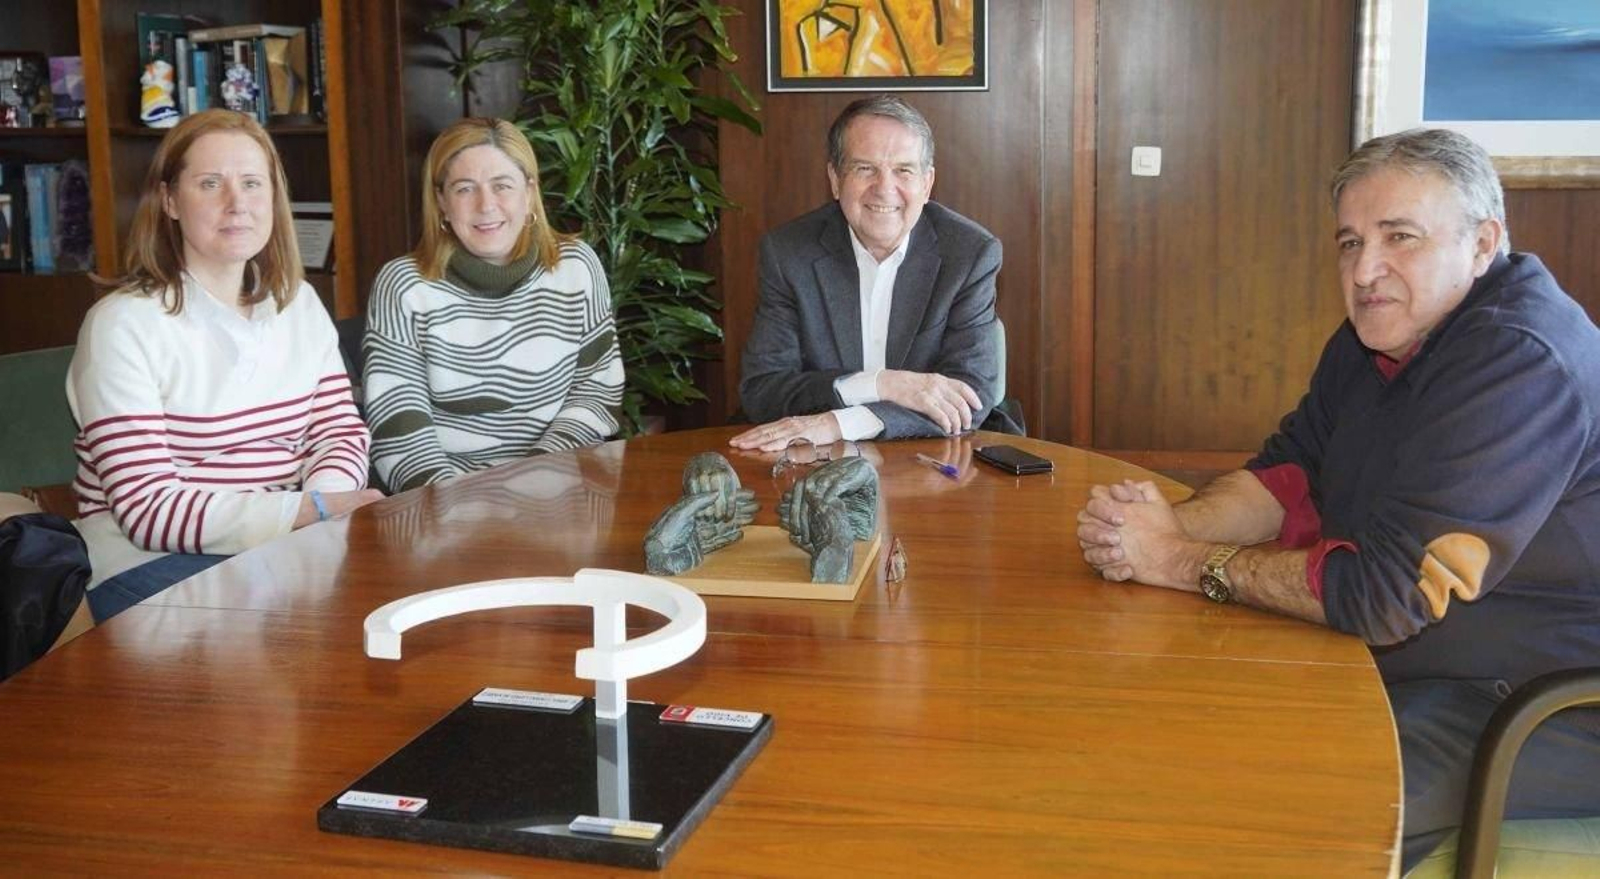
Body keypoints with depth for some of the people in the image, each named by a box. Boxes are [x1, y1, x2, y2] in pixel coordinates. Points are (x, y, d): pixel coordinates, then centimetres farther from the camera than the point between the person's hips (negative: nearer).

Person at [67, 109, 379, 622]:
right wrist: (308, 513, -27)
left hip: (285, 542, 6)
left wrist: (325, 504, -18)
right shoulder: (124, 324, -10)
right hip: (152, 560, -6)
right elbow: (149, 508, -17)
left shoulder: (299, 304, 11)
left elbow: (340, 431, 7)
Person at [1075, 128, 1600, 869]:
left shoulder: (1521, 362, -26)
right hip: (1411, 663, 9)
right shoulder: (1384, 330, 5)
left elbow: (1383, 591, -29)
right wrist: (1172, 523, -15)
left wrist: (1184, 562, -20)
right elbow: (1291, 474, 6)